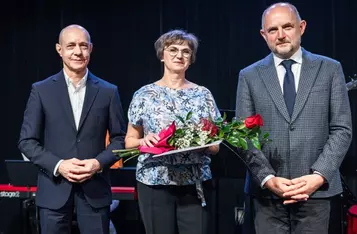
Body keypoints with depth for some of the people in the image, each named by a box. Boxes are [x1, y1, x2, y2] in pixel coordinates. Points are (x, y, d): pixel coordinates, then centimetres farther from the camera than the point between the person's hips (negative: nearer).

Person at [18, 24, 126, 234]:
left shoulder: (108, 91, 4)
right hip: (54, 189, 0)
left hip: (95, 189, 1)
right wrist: (58, 165, -13)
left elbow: (120, 137, 7)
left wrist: (99, 163, -11)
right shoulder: (41, 90, 2)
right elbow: (27, 141, 1)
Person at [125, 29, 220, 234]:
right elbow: (129, 141, 8)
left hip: (195, 184, 1)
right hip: (154, 183, 0)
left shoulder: (203, 94, 5)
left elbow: (215, 145, 7)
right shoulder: (144, 95, 2)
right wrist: (143, 141, -13)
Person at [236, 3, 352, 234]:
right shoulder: (250, 76, 6)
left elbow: (342, 129, 2)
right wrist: (268, 179, -10)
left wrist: (319, 176, -10)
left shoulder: (330, 69, 5)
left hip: (316, 188, 0)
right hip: (267, 191, 1)